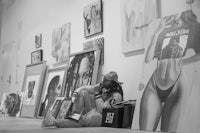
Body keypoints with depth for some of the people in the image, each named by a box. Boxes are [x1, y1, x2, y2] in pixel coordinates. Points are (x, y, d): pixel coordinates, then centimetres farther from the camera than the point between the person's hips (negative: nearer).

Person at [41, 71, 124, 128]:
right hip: (94, 110, 8)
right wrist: (75, 93, -17)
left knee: (83, 120, -38)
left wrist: (97, 96, -22)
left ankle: (55, 122, -49)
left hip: (103, 117, -8)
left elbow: (103, 110, -28)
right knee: (83, 93, -14)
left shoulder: (116, 96, -21)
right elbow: (85, 88, 2)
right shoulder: (102, 86, 1)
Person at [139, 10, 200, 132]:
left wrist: (179, 62, -12)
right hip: (154, 86, 1)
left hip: (175, 87, 0)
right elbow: (148, 60, -1)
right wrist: (157, 33, -5)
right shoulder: (159, 25, 5)